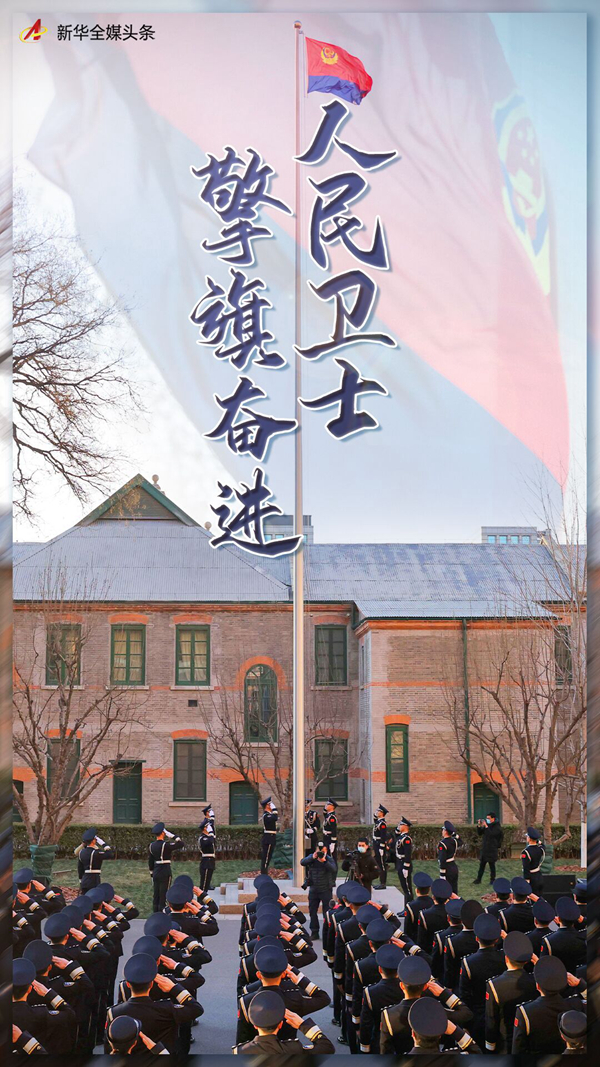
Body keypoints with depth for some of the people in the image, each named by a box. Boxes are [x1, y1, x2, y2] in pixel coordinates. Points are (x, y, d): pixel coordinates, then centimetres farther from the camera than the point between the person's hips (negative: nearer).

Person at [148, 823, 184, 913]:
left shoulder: (151, 846, 3)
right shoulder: (166, 845, -17)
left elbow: (150, 861, 11)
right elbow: (181, 844, -16)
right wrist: (172, 835, -12)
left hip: (156, 872, 6)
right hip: (165, 873, -6)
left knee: (156, 894, 13)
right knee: (163, 895, 0)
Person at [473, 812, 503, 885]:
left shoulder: (497, 827, -10)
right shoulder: (488, 825, 9)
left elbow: (491, 835, -25)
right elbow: (480, 833, 11)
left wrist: (486, 826, -23)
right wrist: (479, 826, -3)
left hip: (492, 849, -6)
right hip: (484, 849, 6)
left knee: (492, 865, 3)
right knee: (481, 865, 7)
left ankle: (492, 880, 14)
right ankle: (478, 880, 11)